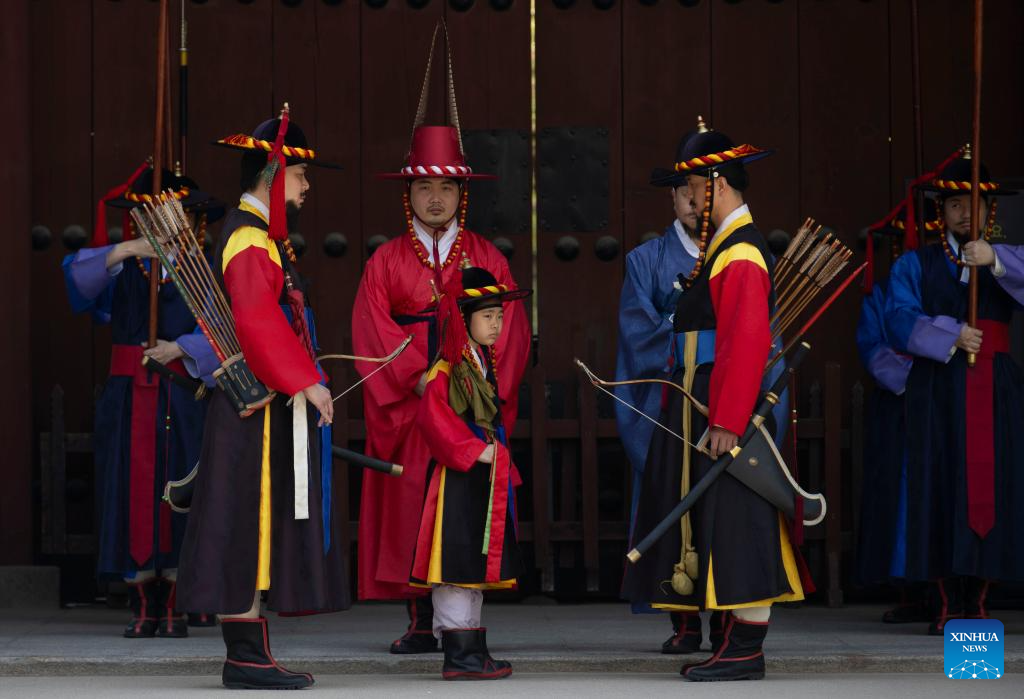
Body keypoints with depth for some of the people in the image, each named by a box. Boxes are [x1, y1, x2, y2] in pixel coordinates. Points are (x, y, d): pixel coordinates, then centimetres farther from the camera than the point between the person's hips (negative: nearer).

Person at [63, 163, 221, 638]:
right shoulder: (122, 271, 10)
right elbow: (79, 280, -9)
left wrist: (180, 348, -20)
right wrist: (120, 252, -21)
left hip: (183, 399, -2)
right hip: (129, 399, 2)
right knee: (134, 497, 0)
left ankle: (174, 607, 2)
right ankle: (144, 607, 5)